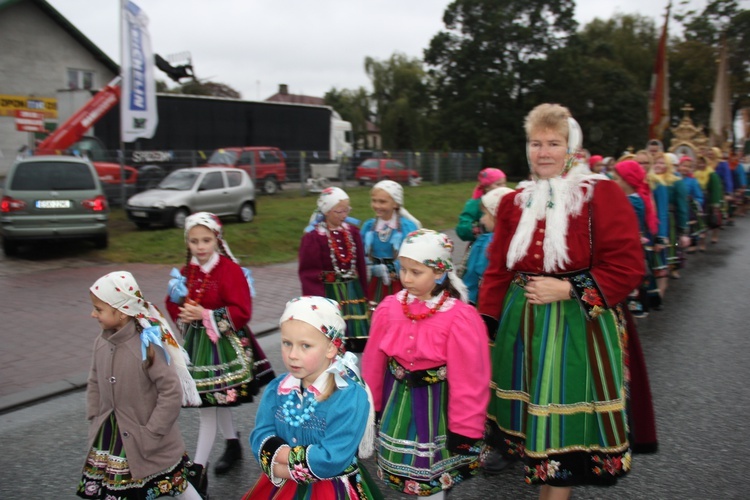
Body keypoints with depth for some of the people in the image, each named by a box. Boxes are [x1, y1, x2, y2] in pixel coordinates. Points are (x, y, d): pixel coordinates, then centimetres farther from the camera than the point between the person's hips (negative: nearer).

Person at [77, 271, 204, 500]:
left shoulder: (147, 345, -25)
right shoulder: (102, 343, -4)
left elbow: (172, 392, -23)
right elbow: (94, 383, 11)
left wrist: (152, 433, -19)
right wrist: (94, 420, 4)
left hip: (147, 444, -6)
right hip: (109, 438, 7)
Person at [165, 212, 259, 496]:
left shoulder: (230, 270, -14)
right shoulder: (187, 272, 6)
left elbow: (241, 312, -19)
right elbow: (174, 305, 16)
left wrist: (206, 315, -24)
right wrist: (179, 308, -6)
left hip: (221, 344, -6)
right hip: (194, 343, 6)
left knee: (209, 405, -5)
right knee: (218, 401, 19)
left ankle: (199, 470, 4)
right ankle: (233, 445, 40)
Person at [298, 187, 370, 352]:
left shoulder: (352, 231, 5)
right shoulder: (313, 237, -12)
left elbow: (360, 265, 12)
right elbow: (309, 273, -11)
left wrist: (363, 293, 12)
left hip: (352, 291, 5)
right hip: (328, 293, -5)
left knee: (355, 336, 9)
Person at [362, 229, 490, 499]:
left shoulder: (460, 317, -19)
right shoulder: (389, 308, -7)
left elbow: (468, 379, -14)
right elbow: (374, 362, 4)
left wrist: (465, 429, -11)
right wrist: (370, 405, 11)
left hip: (435, 403, -4)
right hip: (398, 399, 4)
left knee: (431, 474, 7)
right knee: (405, 465, 18)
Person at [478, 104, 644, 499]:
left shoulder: (602, 195, -5)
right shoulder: (515, 202, 10)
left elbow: (626, 266, -11)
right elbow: (497, 270, 11)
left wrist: (568, 289, -17)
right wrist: (486, 323, 5)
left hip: (577, 325, -4)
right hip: (522, 322, 5)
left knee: (564, 414, 1)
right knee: (531, 410, 11)